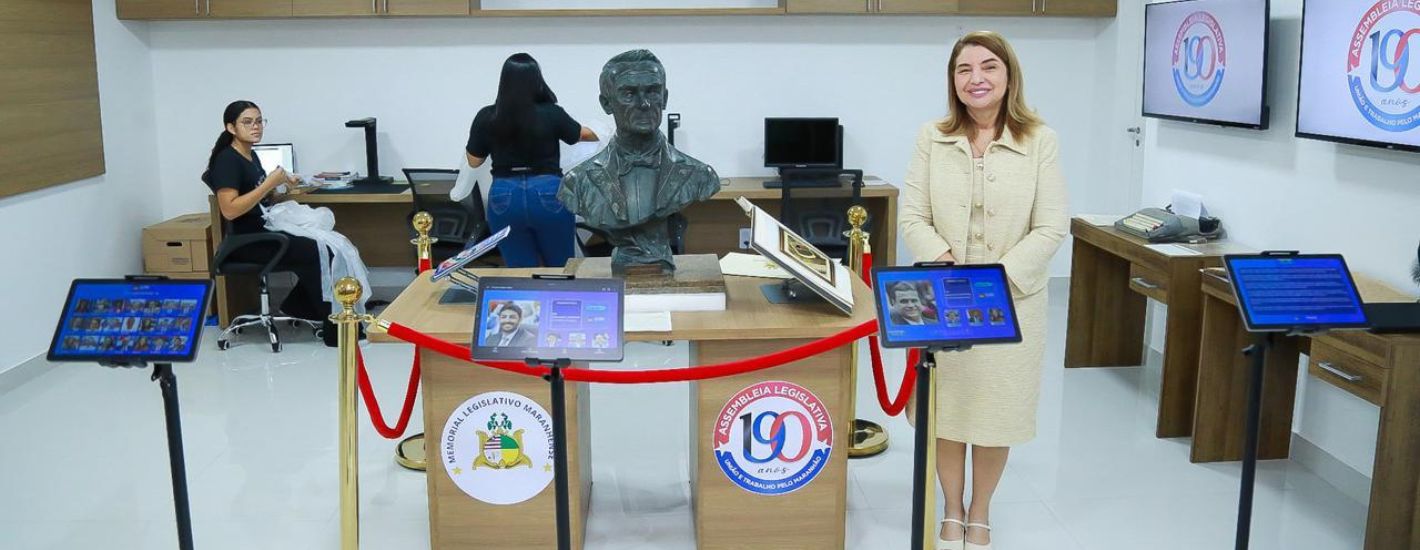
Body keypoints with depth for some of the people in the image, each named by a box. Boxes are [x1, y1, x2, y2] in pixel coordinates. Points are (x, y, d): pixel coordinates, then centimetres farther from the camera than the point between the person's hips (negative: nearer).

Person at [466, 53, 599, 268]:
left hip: (505, 197, 1)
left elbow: (474, 160, 8)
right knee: (560, 268, 14)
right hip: (548, 194, -1)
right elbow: (582, 134, 12)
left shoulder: (486, 117, -4)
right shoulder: (551, 114, -7)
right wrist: (602, 133, 33)